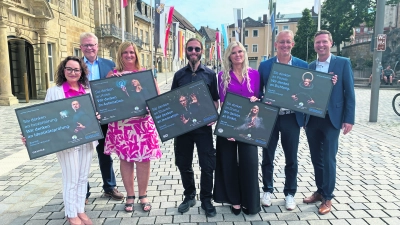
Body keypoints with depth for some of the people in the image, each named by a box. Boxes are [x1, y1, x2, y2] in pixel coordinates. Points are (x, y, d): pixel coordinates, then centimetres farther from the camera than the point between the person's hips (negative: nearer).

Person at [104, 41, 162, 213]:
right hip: (121, 124, 1)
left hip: (143, 122, 0)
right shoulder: (112, 74, 8)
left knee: (143, 158, 2)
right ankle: (130, 196, 23)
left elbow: (157, 95, 4)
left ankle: (143, 195, 20)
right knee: (125, 158, 7)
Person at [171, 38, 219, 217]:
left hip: (203, 126, -2)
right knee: (183, 163, 12)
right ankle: (189, 196, 32)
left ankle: (206, 199, 22)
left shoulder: (210, 74, 4)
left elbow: (215, 99, 5)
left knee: (207, 164, 3)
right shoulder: (179, 74, 8)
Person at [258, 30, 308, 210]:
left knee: (291, 159, 11)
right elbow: (257, 90, 4)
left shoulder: (302, 65, 1)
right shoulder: (264, 65, 1)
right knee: (267, 157, 11)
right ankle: (267, 190, 30)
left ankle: (290, 193, 29)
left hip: (292, 118, 0)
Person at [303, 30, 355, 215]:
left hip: (331, 119, -4)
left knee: (328, 159, 1)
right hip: (311, 119, 4)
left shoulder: (343, 63, -2)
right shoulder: (310, 66, 9)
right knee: (316, 158, 13)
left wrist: (349, 119, -9)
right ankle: (320, 191, 29)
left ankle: (327, 198, 16)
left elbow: (349, 93, -4)